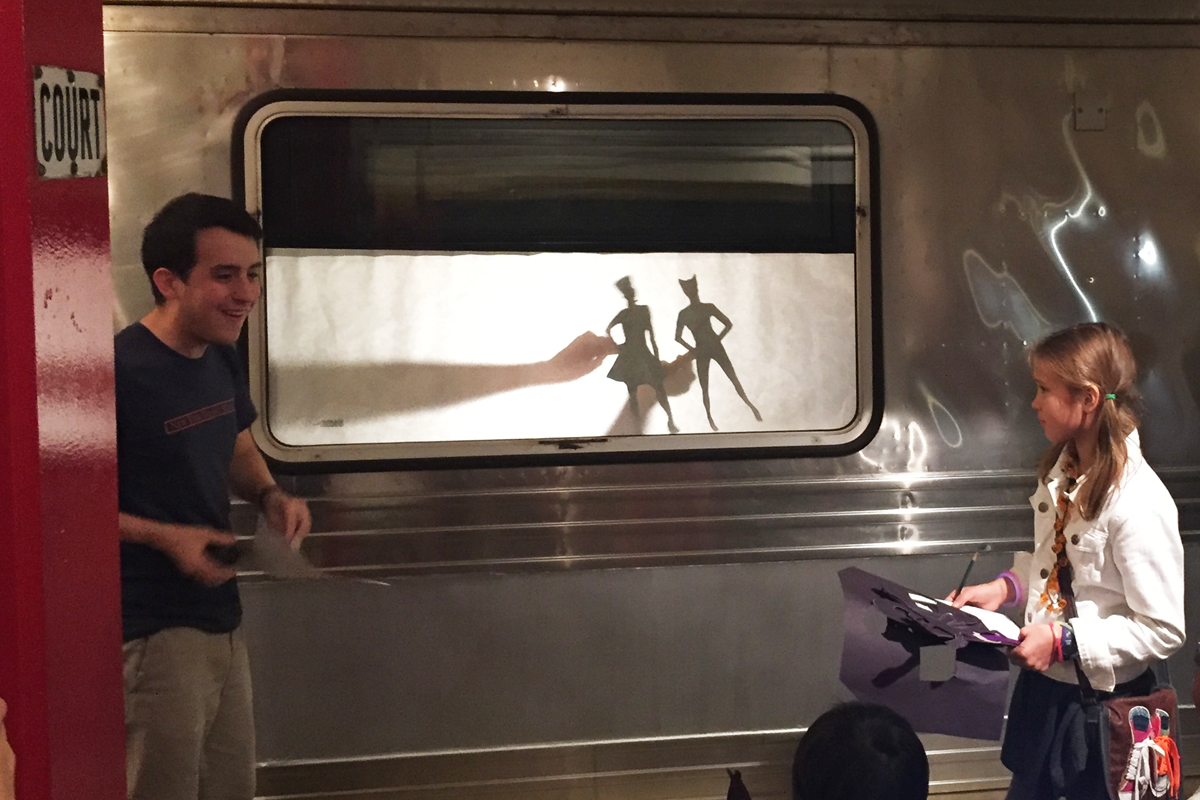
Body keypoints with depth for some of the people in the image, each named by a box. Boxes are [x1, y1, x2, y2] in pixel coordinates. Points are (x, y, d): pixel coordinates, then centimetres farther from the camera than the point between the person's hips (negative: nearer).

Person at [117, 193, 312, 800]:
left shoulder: (222, 357, 5)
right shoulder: (121, 373, -22)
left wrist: (269, 496, 3)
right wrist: (164, 537, -23)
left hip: (220, 620, 9)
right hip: (152, 634, -9)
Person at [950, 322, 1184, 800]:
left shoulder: (1138, 504, -26)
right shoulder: (1061, 470, 0)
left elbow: (1163, 630, -23)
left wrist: (1064, 641, -26)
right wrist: (1007, 587, 0)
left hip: (1102, 701, -7)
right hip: (1042, 684, 7)